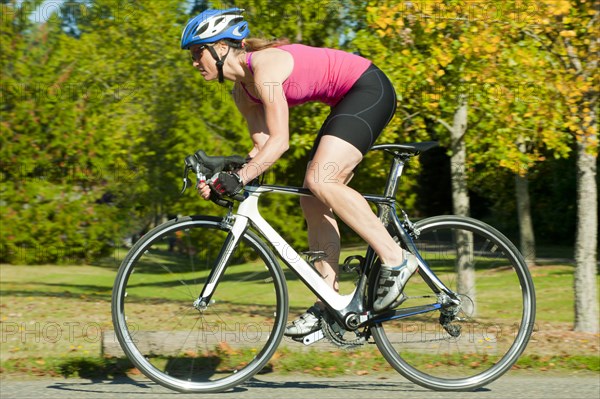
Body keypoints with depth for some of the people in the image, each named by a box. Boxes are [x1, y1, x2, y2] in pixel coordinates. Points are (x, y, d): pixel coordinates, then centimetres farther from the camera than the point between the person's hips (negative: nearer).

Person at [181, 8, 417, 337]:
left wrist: (240, 178, -36)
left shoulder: (264, 66, -23)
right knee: (313, 201, 3)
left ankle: (396, 260, -19)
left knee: (320, 181, -24)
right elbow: (263, 146, 5)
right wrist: (223, 180, -9)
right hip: (348, 101, 10)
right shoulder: (242, 91, 6)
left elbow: (280, 141, -28)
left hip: (370, 90, -10)